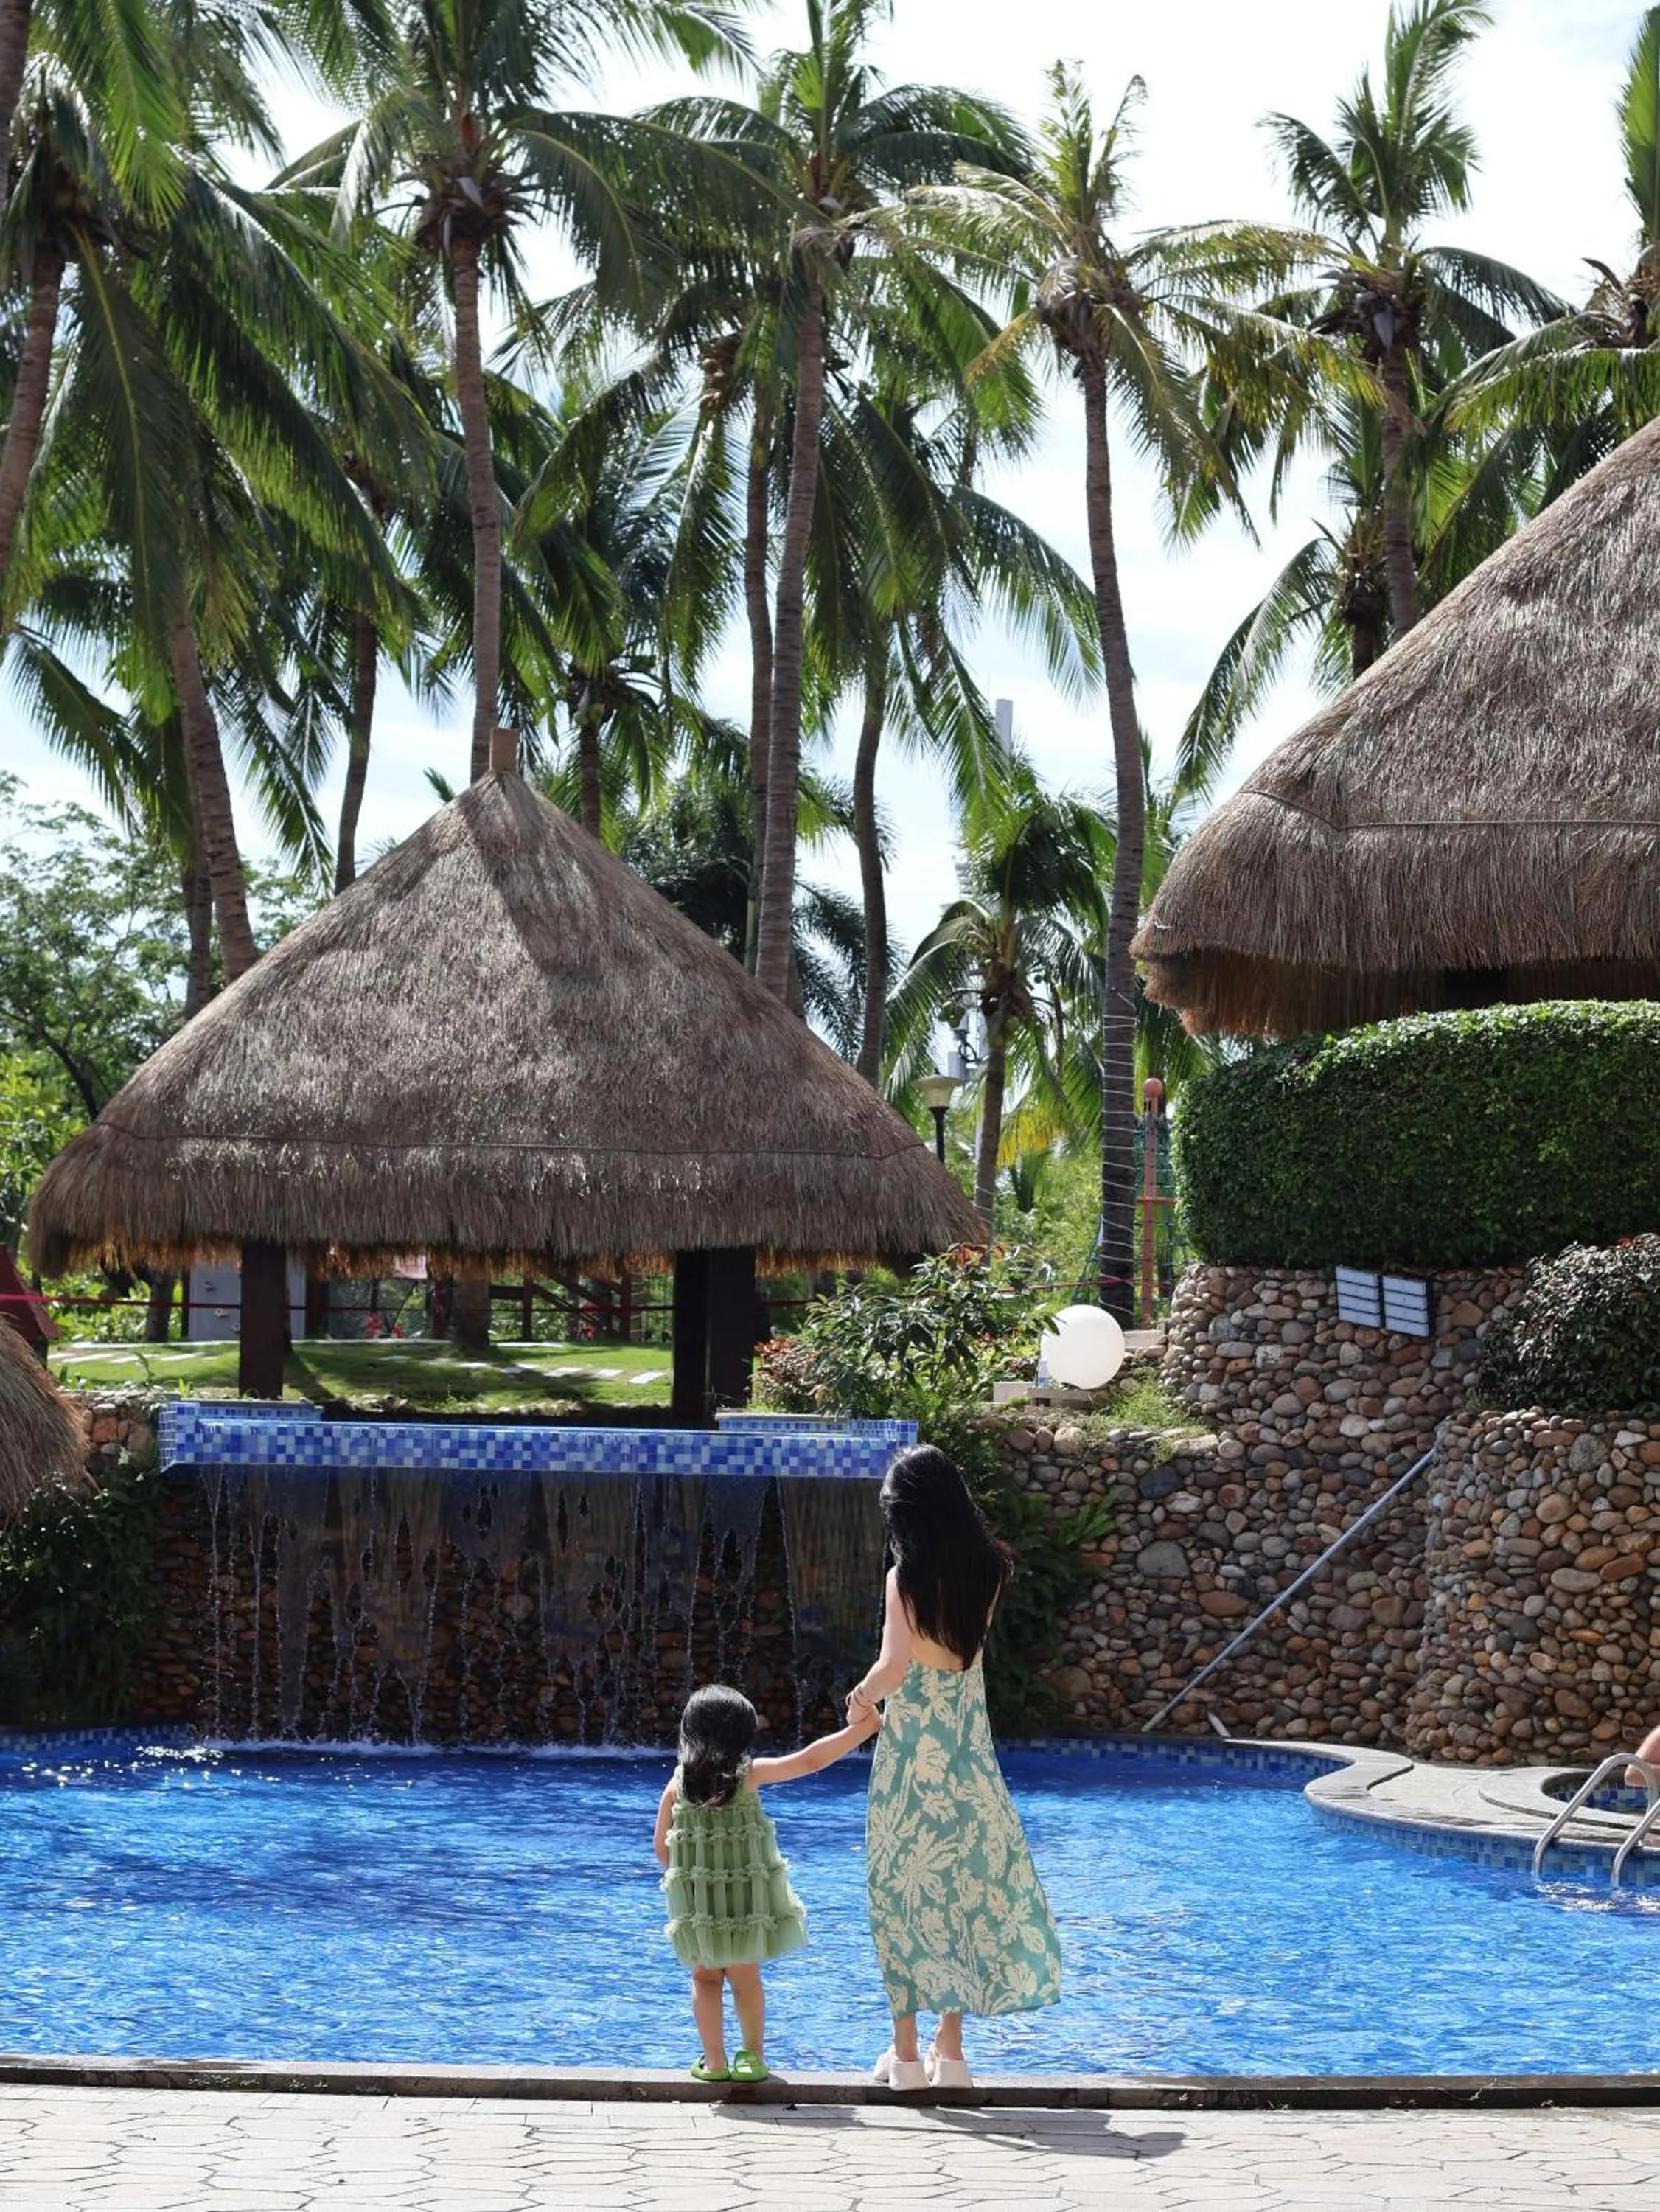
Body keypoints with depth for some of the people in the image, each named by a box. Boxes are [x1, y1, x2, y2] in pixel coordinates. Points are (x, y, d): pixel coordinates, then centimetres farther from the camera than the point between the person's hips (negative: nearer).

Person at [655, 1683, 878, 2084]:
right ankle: (753, 2056, 18)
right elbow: (811, 1760, -9)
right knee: (746, 1975, 15)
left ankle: (714, 2061, 9)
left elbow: (661, 1848, 5)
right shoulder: (749, 1774, -6)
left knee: (706, 1977, 13)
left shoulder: (678, 1783, -1)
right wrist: (863, 1727, -5)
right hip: (748, 1898, 0)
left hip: (697, 1900, 0)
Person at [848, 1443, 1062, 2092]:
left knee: (903, 1889, 6)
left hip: (912, 1743, -4)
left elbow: (894, 1667, -21)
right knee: (966, 1883, 11)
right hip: (968, 1745, 4)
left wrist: (864, 1696, -1)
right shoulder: (987, 1569, 1)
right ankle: (950, 2049, 13)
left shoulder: (907, 1575, -14)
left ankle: (906, 2051, 9)